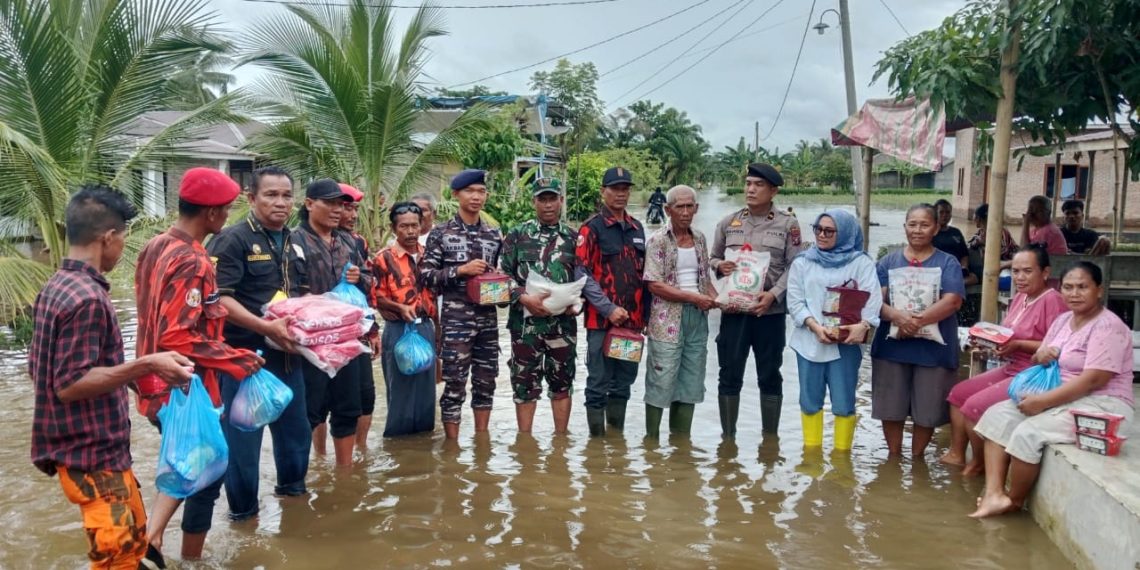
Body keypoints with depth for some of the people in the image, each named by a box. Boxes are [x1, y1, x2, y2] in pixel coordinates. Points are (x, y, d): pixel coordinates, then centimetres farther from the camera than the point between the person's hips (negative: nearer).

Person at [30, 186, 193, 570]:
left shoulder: (55, 287, 8)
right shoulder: (87, 298, -23)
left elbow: (38, 367, 16)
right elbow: (70, 385, -24)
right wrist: (145, 366, -28)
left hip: (87, 446, 10)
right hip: (93, 454, -10)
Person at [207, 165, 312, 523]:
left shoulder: (294, 242, 11)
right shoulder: (232, 239, -12)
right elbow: (218, 299, -20)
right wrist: (266, 327, -27)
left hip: (287, 354, 7)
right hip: (245, 356, -7)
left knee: (295, 424, 20)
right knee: (243, 433, 4)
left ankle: (291, 484, 41)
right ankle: (242, 508, 19)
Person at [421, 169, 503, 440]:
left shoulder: (494, 235, 11)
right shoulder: (441, 233, -2)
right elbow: (425, 274, -6)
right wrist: (460, 270, -16)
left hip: (488, 319, 5)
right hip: (455, 319, -4)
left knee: (486, 382, 11)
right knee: (455, 384, -1)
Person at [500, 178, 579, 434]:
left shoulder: (574, 238, 8)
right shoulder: (517, 235, 3)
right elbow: (503, 275, -1)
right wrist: (524, 299, -15)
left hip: (563, 323, 2)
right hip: (526, 323, -2)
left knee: (562, 383, 10)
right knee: (525, 384, 5)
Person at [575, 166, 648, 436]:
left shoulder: (637, 228, 14)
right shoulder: (591, 228, -5)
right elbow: (583, 274, -12)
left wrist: (644, 313, 13)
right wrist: (609, 309, -17)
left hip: (633, 321, 6)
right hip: (602, 320, -6)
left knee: (624, 382, 13)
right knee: (598, 384, 0)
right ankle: (597, 437, 10)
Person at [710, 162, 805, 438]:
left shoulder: (788, 225, 1)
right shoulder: (728, 222, 8)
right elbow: (713, 258, 15)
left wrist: (773, 294, -17)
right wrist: (720, 265, -9)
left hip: (770, 311, -2)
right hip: (733, 310, 2)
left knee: (770, 377, 9)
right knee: (729, 376, 7)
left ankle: (770, 438, 22)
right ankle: (728, 436, 20)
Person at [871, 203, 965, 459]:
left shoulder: (948, 263, 3)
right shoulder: (889, 261, 8)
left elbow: (952, 301, -11)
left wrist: (918, 320, -23)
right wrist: (897, 316, -23)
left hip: (933, 348, -1)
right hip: (892, 345, 1)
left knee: (927, 410, 5)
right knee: (890, 407, 7)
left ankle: (917, 457, 26)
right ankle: (893, 456, 25)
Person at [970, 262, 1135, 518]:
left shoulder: (1108, 327, -16)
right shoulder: (1063, 320, 10)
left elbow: (1093, 380, -25)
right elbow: (1040, 359, 17)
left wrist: (1043, 402, -26)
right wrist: (1040, 356, -9)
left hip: (1100, 405, -9)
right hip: (1062, 398, 9)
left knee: (1029, 432, -28)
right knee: (997, 415, -6)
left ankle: (1014, 500, -5)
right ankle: (994, 493, -16)